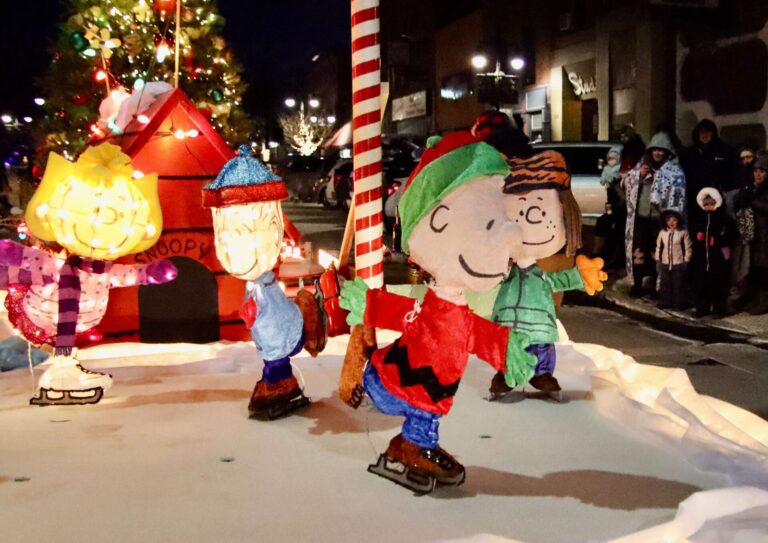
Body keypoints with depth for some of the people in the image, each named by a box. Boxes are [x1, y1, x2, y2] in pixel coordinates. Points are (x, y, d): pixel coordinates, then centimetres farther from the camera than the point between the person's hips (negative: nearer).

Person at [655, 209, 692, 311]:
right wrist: (657, 260, 6)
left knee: (678, 285, 4)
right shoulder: (662, 232, 0)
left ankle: (678, 304, 13)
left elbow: (688, 248, -4)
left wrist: (686, 261, -5)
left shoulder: (683, 232, -8)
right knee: (665, 284, 9)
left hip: (678, 264, -3)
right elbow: (658, 247, 7)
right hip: (665, 263, 3)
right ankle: (664, 303, 19)